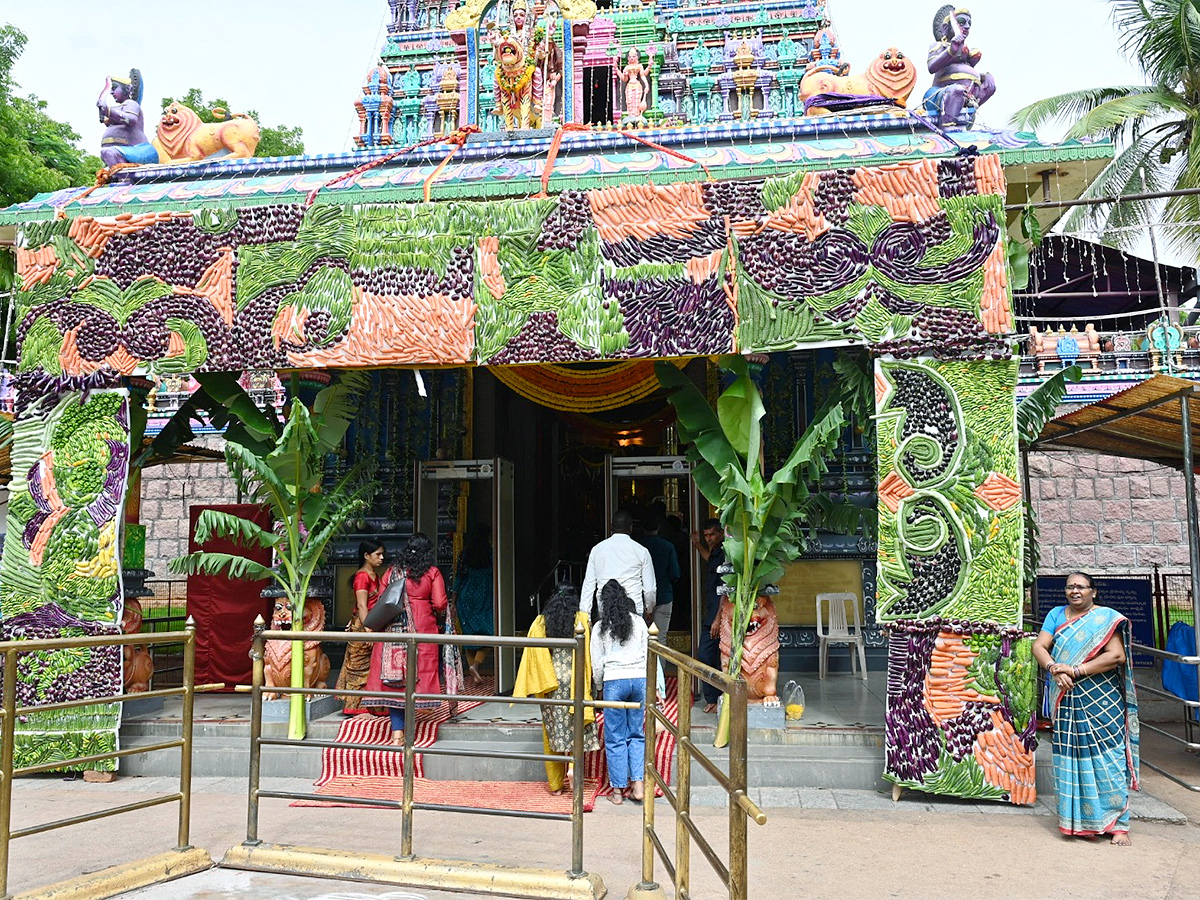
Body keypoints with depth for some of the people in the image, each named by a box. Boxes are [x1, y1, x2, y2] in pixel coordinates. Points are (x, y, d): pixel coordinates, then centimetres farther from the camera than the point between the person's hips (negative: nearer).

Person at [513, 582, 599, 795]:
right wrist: (589, 685, 3)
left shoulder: (540, 623, 2)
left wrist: (533, 687, 3)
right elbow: (588, 656, -4)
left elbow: (531, 655, -1)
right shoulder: (582, 620, -3)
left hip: (550, 686, 2)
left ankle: (555, 784, 16)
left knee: (551, 731, 10)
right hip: (575, 682, -2)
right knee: (577, 727, 10)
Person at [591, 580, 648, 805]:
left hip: (614, 681, -2)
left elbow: (597, 664, 2)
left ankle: (618, 790, 11)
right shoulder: (639, 622, 7)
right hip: (640, 678, 2)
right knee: (637, 735, 12)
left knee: (615, 738, 6)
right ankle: (638, 784, 5)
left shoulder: (600, 627, 1)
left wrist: (599, 688, 16)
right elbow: (646, 654, 9)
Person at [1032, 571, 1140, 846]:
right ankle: (1081, 820, 15)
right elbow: (1039, 646, 3)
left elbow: (1117, 655, -13)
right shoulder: (1057, 615, 11)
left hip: (1102, 700, -4)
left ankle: (1117, 823, 5)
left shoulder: (1107, 617, -2)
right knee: (1072, 758, 5)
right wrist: (1054, 668, -17)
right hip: (1067, 700, 4)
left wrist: (1075, 670, -18)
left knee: (1107, 758, -3)